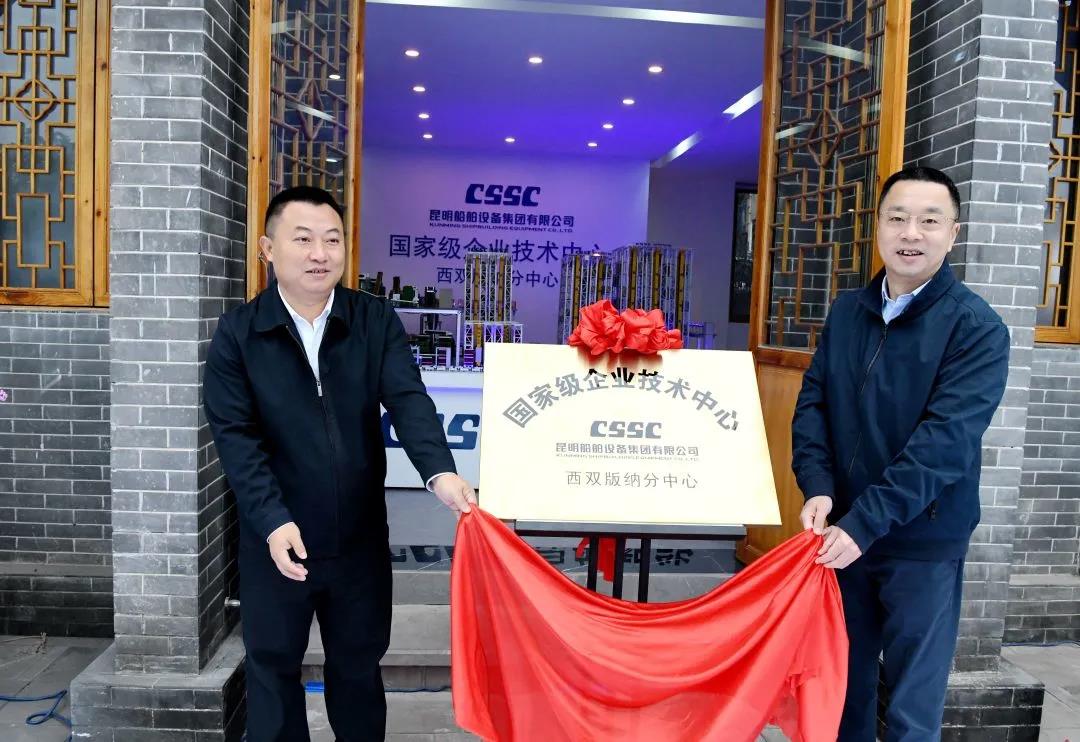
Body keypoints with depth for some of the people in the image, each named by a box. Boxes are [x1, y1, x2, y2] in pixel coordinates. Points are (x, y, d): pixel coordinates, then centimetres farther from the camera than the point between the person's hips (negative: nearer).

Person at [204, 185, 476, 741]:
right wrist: (273, 521, -22)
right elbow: (235, 435, -12)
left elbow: (408, 399, -15)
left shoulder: (376, 320, -4)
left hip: (360, 535, 1)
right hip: (276, 537, -1)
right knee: (273, 669, 17)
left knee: (359, 665, 19)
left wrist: (439, 472, -32)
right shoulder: (236, 334, -7)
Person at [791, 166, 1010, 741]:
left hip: (922, 544, -4)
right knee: (845, 683, 19)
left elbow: (946, 440, -19)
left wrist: (865, 524, -24)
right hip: (842, 533, 4)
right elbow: (812, 403, 3)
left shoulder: (977, 327, -10)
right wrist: (818, 487, -13)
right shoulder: (846, 311, 4)